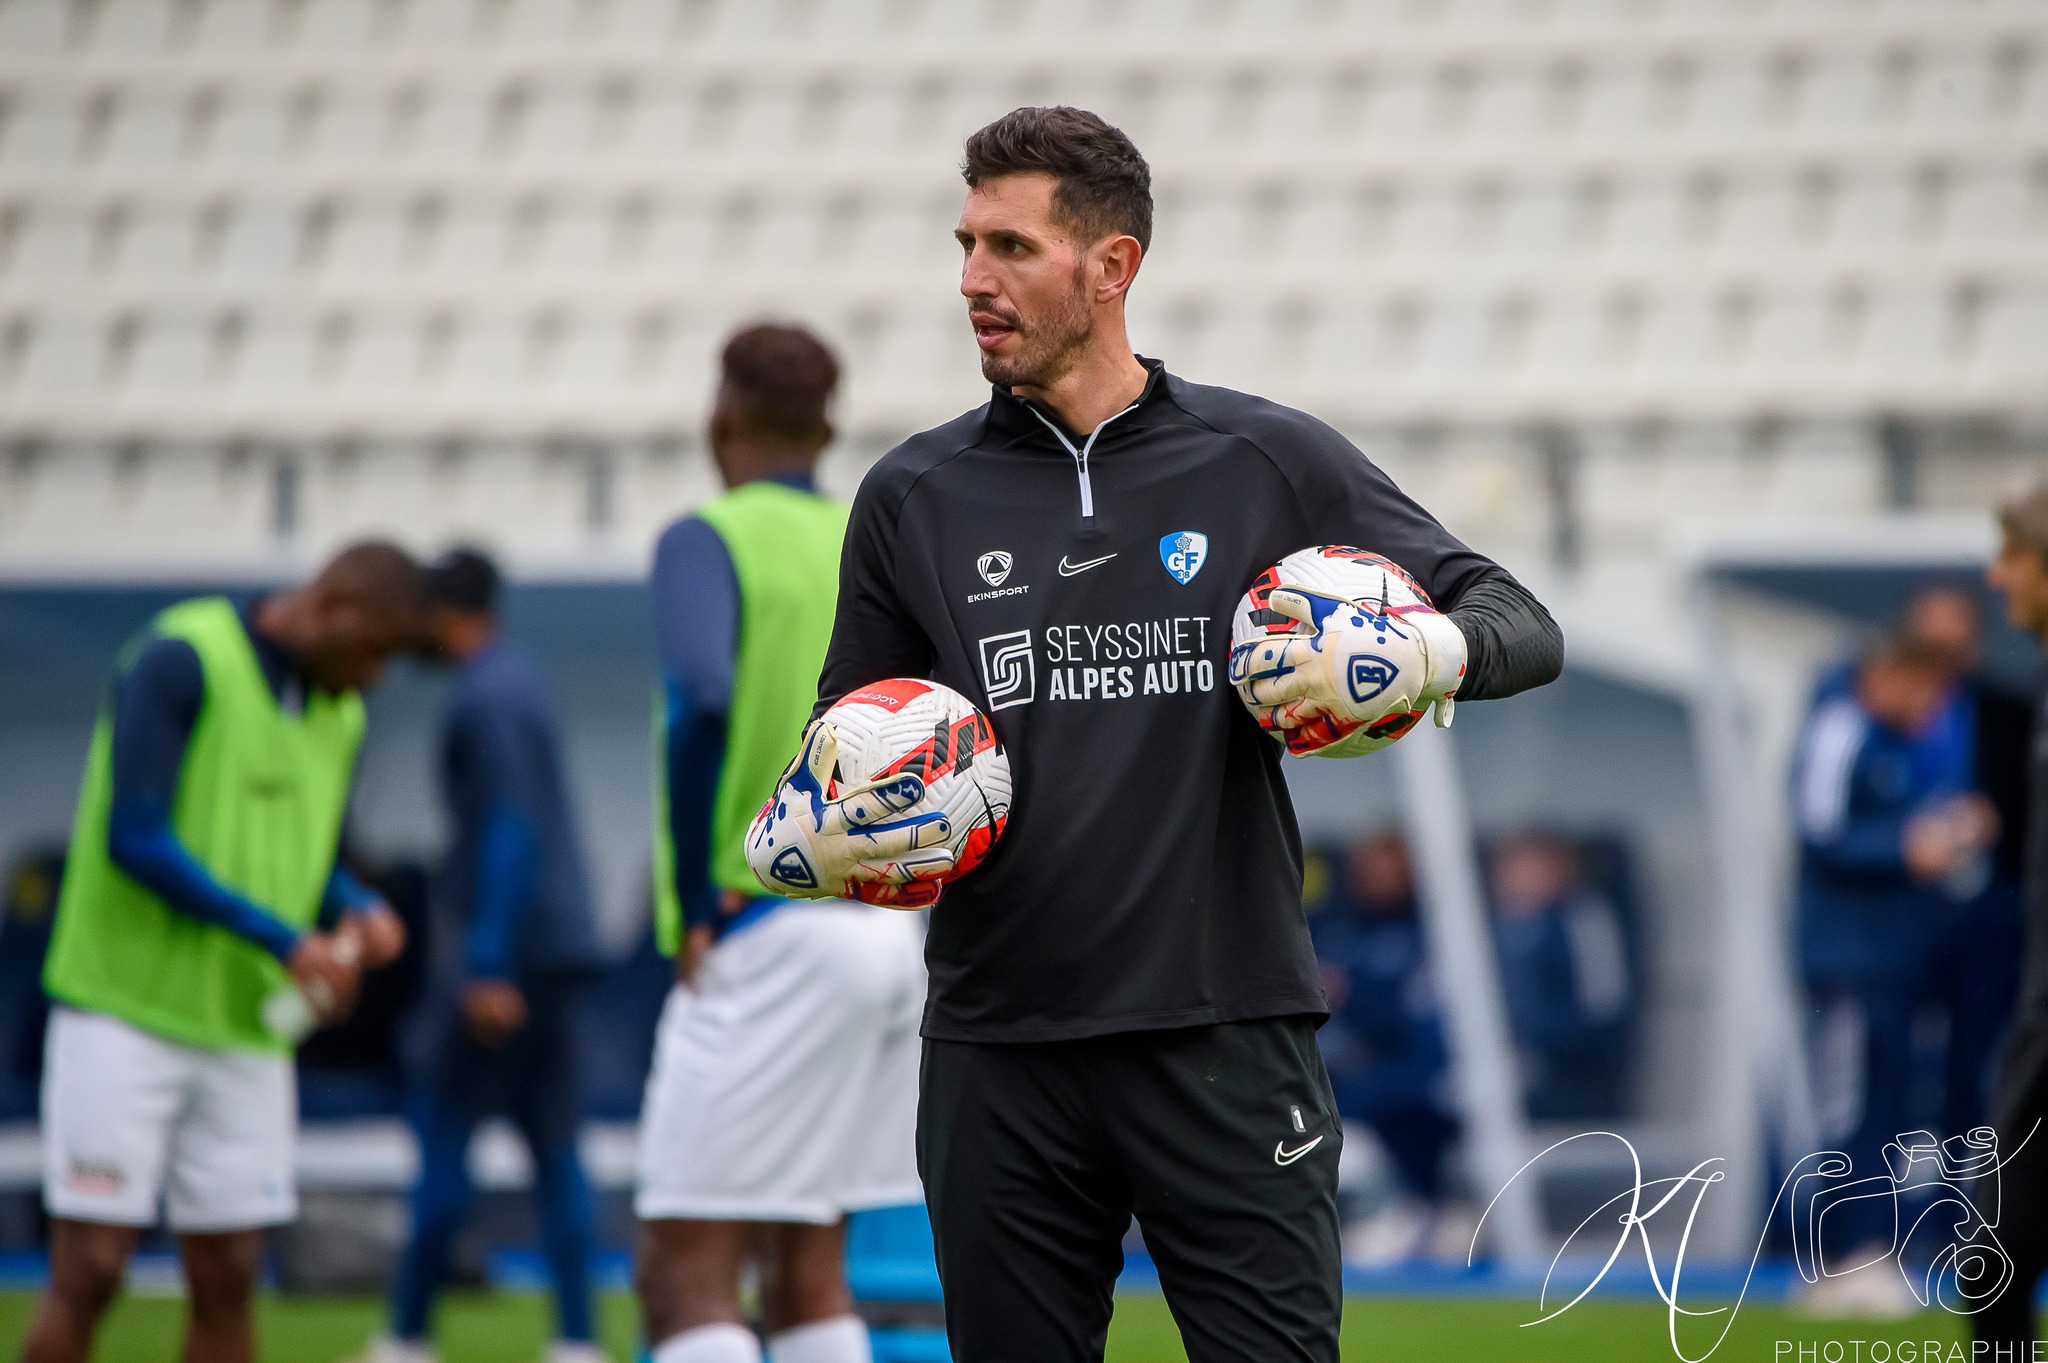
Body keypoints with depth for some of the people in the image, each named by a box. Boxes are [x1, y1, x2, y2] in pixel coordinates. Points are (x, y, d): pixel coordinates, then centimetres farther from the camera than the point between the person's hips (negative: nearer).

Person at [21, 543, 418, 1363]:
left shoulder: (340, 713, 11)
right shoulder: (179, 661, -12)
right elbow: (134, 838, -18)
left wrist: (360, 913, -2)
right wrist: (283, 939, -19)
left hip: (246, 1030, 6)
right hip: (124, 1015, -6)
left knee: (226, 1279, 4)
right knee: (90, 1271, -8)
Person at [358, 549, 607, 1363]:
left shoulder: (485, 700, -14)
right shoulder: (519, 677, 15)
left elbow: (510, 830, -21)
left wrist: (487, 967, -23)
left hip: (505, 951, -9)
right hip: (560, 942, 9)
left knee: (441, 1134, -3)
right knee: (551, 1141, 7)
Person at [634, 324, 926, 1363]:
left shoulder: (709, 541, -5)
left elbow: (700, 702, -22)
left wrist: (694, 907, -17)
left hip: (767, 936, -7)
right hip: (894, 932, 7)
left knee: (685, 1274, -6)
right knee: (806, 1272, 14)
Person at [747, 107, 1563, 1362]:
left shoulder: (1269, 464, 3)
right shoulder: (916, 497, 9)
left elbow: (1524, 628, 4)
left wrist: (1422, 651, -17)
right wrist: (804, 834, -5)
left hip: (1227, 1038, -2)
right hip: (1000, 1058, 2)